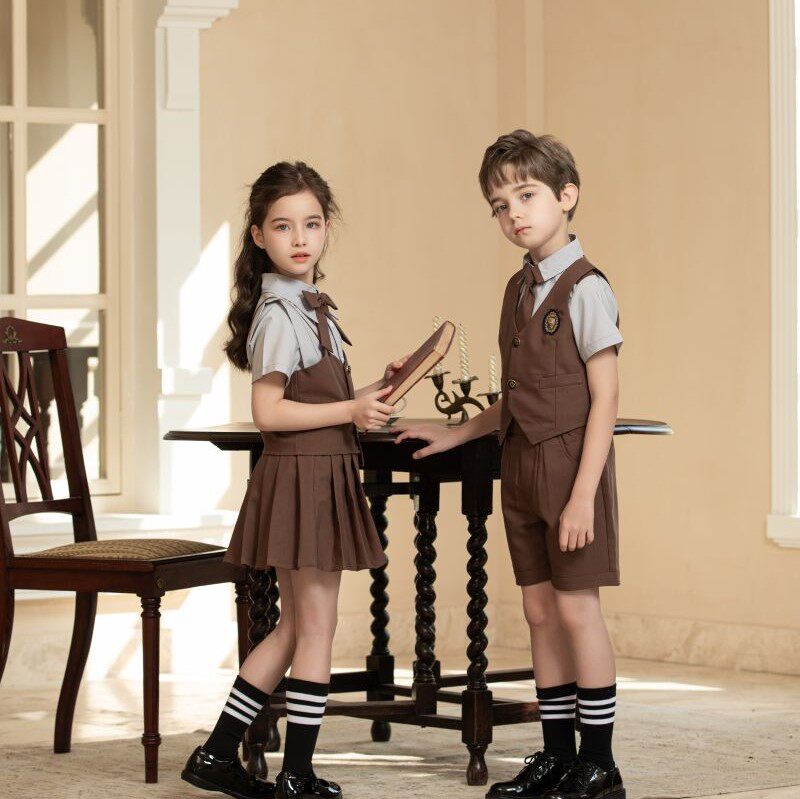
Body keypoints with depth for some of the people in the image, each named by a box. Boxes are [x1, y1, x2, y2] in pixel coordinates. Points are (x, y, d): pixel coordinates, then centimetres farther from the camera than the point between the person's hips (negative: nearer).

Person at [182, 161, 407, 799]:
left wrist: (375, 391, 9)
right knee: (316, 629, -3)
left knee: (296, 628, 14)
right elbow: (269, 411, -20)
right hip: (301, 476, -10)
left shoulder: (310, 308, 15)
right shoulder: (279, 313, -15)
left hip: (325, 477, 10)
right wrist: (352, 410, -19)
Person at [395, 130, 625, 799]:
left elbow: (604, 399, -15)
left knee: (576, 607, -5)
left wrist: (583, 495, -19)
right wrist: (457, 434, 20)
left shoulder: (585, 290, -12)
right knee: (540, 609, 9)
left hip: (571, 462, -8)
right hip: (522, 466, 8)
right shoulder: (520, 290, 12)